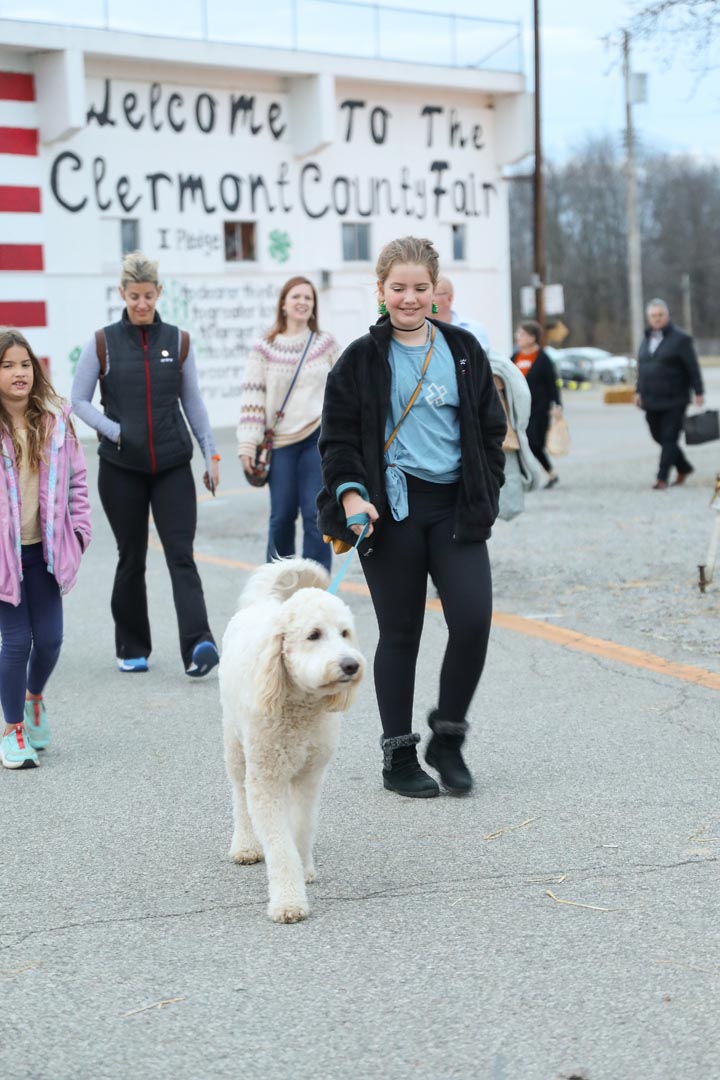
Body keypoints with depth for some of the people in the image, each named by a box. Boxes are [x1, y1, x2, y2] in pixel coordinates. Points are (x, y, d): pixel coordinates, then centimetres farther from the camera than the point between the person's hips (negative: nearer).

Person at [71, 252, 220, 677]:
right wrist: (115, 431, -13)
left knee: (181, 554, -11)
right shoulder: (103, 343, 2)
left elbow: (193, 402, 11)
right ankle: (132, 648, 21)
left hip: (174, 466, 0)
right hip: (121, 467, 0)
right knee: (131, 558, 7)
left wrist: (211, 454, 6)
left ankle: (198, 644, -21)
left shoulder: (178, 341, 7)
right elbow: (79, 400, 3)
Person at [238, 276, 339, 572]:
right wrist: (248, 445, -5)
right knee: (282, 516, 4)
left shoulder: (326, 343, 6)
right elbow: (252, 397, 0)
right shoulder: (264, 348, 2)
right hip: (281, 441, 0)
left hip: (318, 438, 0)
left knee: (316, 515, -4)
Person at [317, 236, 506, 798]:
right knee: (400, 633, 4)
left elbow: (491, 428, 14)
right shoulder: (361, 359, 1)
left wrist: (485, 494, 6)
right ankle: (399, 756, 17)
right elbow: (338, 439, 0)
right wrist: (351, 495, -15)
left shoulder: (463, 350, 9)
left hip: (455, 508, 2)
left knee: (474, 620, -9)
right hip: (391, 510, -2)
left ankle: (447, 738, 12)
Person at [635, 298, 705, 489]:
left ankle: (662, 477, -5)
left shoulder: (680, 338, -6)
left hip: (674, 401, -6)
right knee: (659, 437, 10)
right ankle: (684, 468, 27)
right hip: (651, 401, 6)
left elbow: (693, 367, -7)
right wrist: (639, 391, 14)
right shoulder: (647, 339, 13)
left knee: (669, 438, -5)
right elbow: (641, 368, 19)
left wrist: (699, 392, -9)